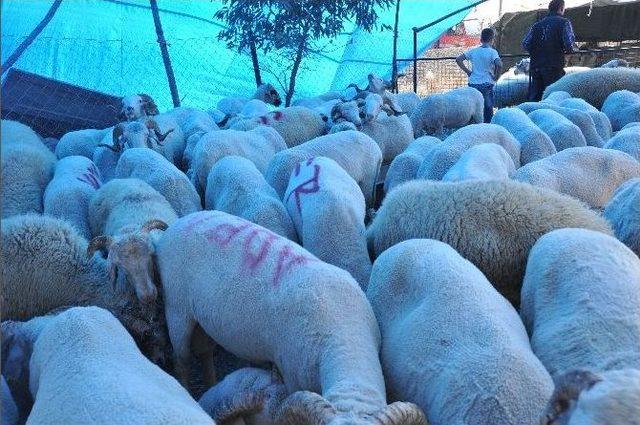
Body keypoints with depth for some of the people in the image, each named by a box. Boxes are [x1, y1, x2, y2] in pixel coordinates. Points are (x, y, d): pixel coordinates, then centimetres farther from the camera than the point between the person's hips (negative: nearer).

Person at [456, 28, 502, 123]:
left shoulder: (473, 51, 6)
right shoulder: (492, 52, -7)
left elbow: (458, 59, 6)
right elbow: (499, 64, -24)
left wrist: (467, 71, 8)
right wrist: (496, 76, -8)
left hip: (473, 84, 4)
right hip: (486, 85, -4)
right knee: (488, 109, 5)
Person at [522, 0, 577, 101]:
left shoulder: (537, 24, 14)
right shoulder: (564, 22, 1)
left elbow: (525, 44, 5)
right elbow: (569, 44, -11)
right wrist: (570, 50, 10)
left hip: (535, 66, 4)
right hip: (554, 66, -4)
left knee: (534, 97, 7)